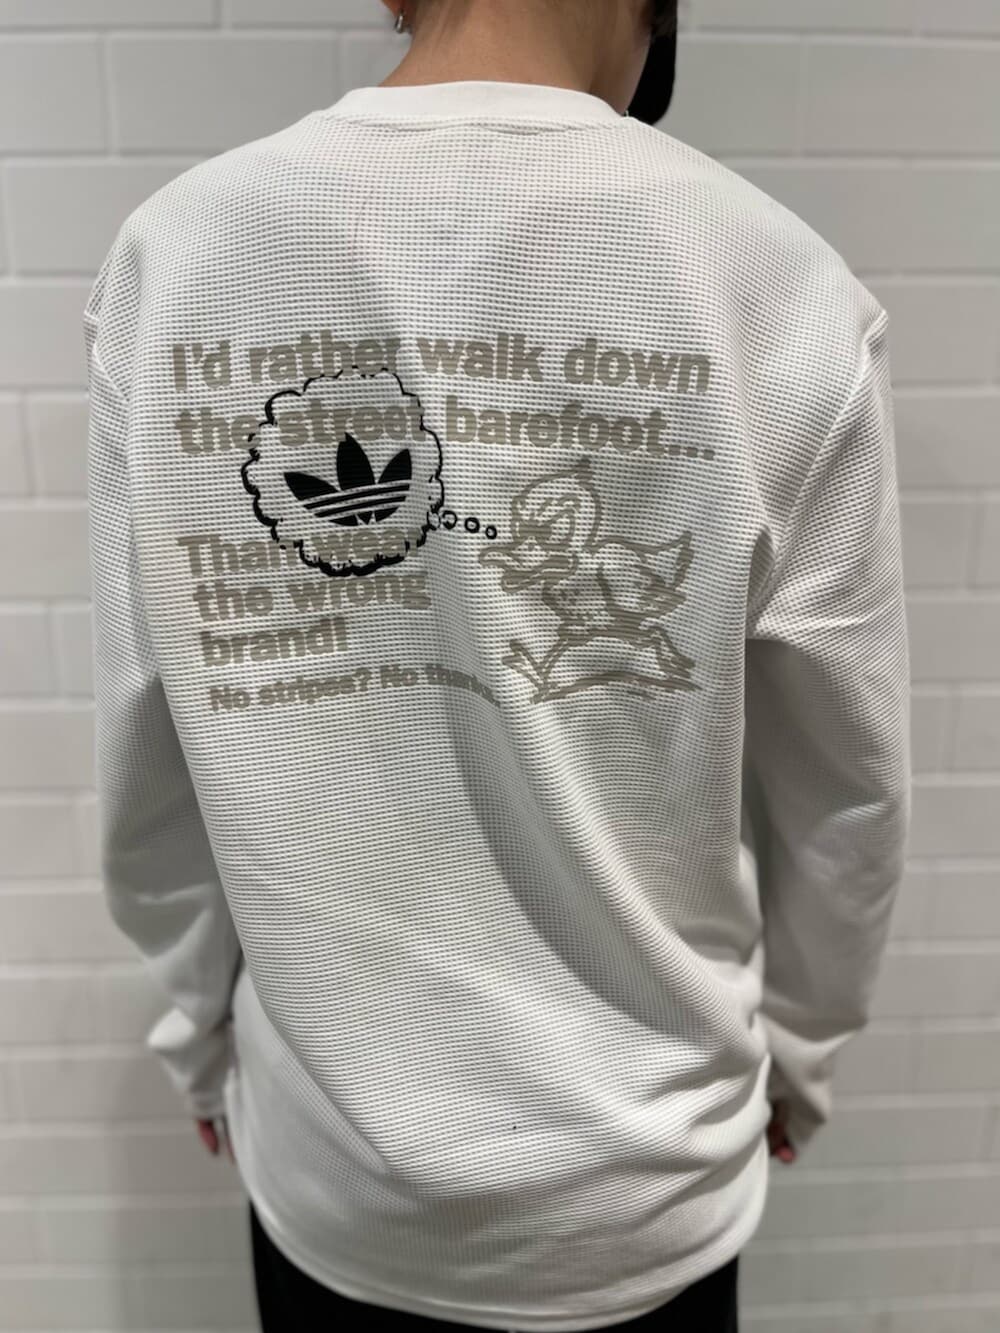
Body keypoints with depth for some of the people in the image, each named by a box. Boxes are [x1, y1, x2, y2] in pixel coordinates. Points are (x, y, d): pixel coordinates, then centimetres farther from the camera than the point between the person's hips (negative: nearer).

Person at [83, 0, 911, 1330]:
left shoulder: (173, 249, -13)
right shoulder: (775, 281, -17)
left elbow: (146, 749, -6)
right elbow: (841, 780, -8)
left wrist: (206, 1027, 11)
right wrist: (798, 1045, 11)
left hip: (327, 1160, 1)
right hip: (644, 1172, 0)